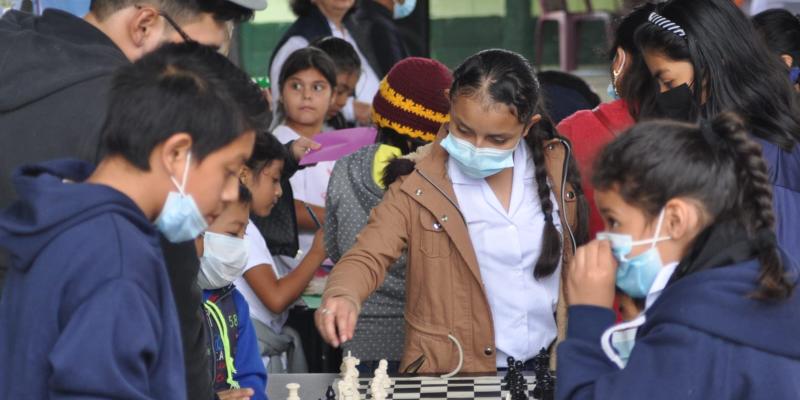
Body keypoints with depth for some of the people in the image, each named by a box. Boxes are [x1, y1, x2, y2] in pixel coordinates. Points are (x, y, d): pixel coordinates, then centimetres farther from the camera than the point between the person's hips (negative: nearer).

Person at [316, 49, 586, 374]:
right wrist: (343, 296, -31)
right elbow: (367, 257, -9)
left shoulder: (555, 167, 3)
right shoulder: (419, 187, -6)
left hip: (546, 368, 4)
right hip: (453, 372, -4)